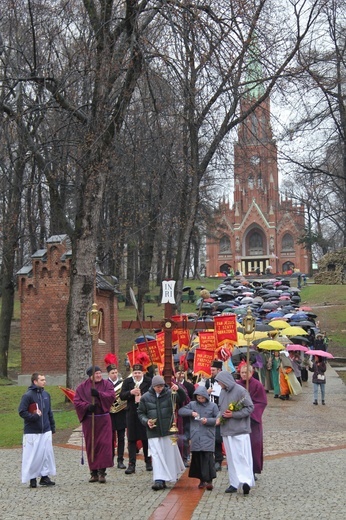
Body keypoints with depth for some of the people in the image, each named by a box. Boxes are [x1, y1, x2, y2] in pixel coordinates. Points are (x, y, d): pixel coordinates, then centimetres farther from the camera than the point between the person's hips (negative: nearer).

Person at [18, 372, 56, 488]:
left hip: (46, 431, 5)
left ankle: (45, 476, 15)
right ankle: (32, 478, 11)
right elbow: (21, 412, -12)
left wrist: (52, 427, 17)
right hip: (32, 432, -5)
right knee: (32, 455, 0)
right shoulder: (28, 395, -11)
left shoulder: (46, 394, 9)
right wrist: (34, 416, -18)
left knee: (47, 454, 4)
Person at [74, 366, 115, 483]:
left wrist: (98, 394, -25)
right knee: (91, 445, 4)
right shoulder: (82, 387, 5)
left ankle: (101, 471, -3)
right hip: (88, 420, 1)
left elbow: (111, 396, -11)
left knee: (104, 444, -8)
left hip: (103, 419, -1)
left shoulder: (106, 384, 4)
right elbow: (76, 401, -2)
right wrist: (87, 406, -18)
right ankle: (94, 472, 11)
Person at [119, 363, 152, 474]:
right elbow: (122, 396, 0)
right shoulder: (127, 382, 5)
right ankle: (131, 464, 3)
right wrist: (130, 392, -18)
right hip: (132, 413, 2)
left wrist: (142, 395, -23)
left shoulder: (149, 381, -2)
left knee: (146, 438, 7)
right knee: (131, 439, 1)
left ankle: (148, 462, 21)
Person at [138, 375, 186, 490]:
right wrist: (146, 421, -9)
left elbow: (183, 399, -8)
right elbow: (141, 413, 9)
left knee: (170, 453, 8)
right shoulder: (145, 397, 2)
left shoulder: (169, 393, -1)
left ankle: (174, 473, 31)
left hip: (168, 429, 0)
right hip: (153, 431, 0)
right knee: (156, 455, -5)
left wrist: (179, 389, -27)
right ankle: (159, 480, -7)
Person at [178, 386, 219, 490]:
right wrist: (191, 412, -13)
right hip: (195, 437, 3)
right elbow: (180, 411, 3)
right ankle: (202, 480, 15)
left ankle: (209, 480, -6)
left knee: (208, 457, -10)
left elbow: (218, 419, 3)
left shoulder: (213, 406, 3)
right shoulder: (192, 404, 9)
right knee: (197, 458, 4)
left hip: (208, 437, -3)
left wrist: (208, 421, -13)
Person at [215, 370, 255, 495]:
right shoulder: (223, 392, 11)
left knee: (242, 456, -8)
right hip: (227, 430, 7)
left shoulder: (240, 391, -10)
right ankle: (234, 484, 12)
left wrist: (233, 414, -15)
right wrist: (221, 415, 2)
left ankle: (246, 480, -8)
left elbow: (250, 407, -11)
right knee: (231, 458, 8)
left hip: (240, 430, -7)